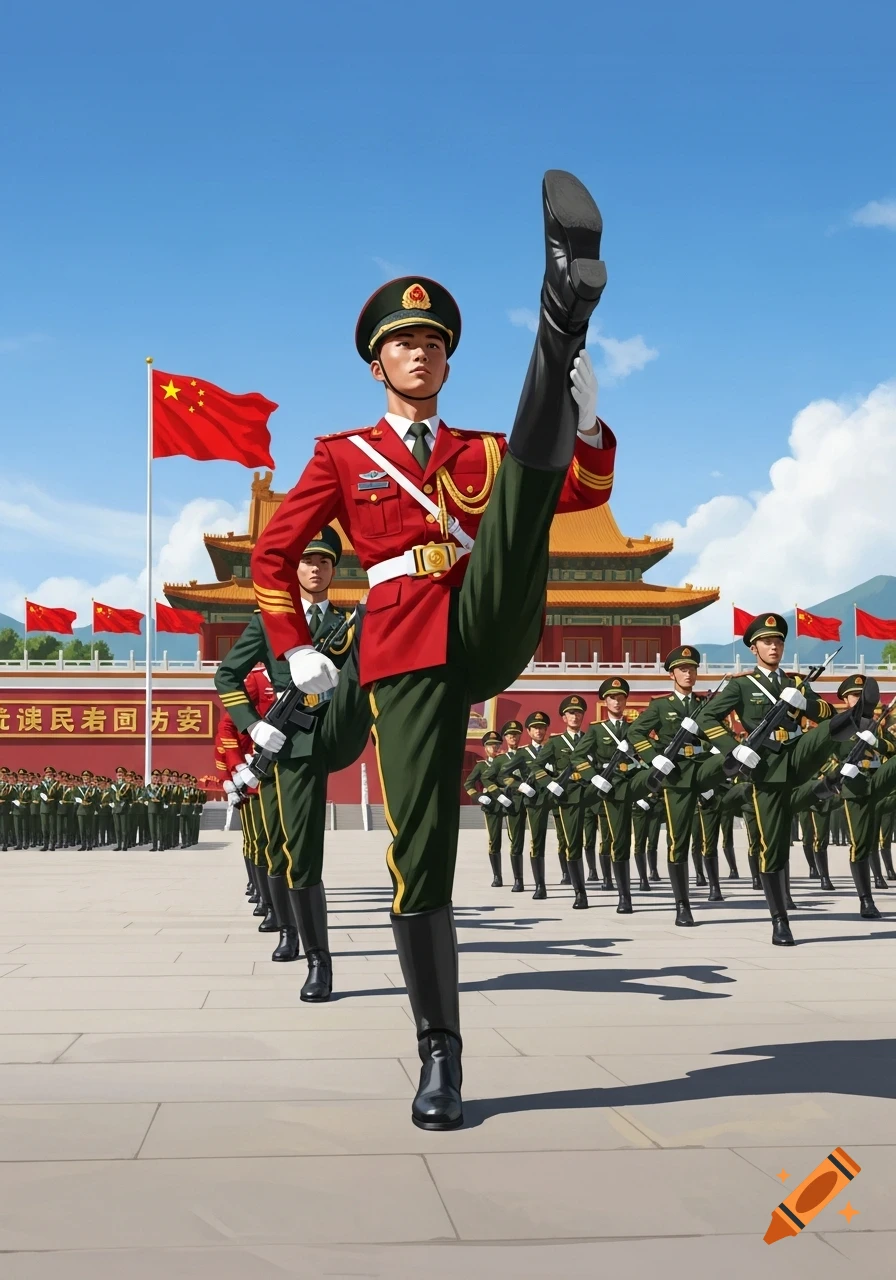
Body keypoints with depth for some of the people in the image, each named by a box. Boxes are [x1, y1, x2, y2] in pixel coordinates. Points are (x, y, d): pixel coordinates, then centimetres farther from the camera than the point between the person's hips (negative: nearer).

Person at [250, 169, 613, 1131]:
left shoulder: (483, 453, 23)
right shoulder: (343, 458, 18)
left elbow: (587, 489, 9)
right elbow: (272, 555, 18)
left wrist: (588, 413, -10)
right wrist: (296, 652, 8)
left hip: (490, 634, 1)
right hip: (404, 657, -1)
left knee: (531, 469, -19)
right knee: (420, 855, -7)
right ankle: (440, 1057, 5)